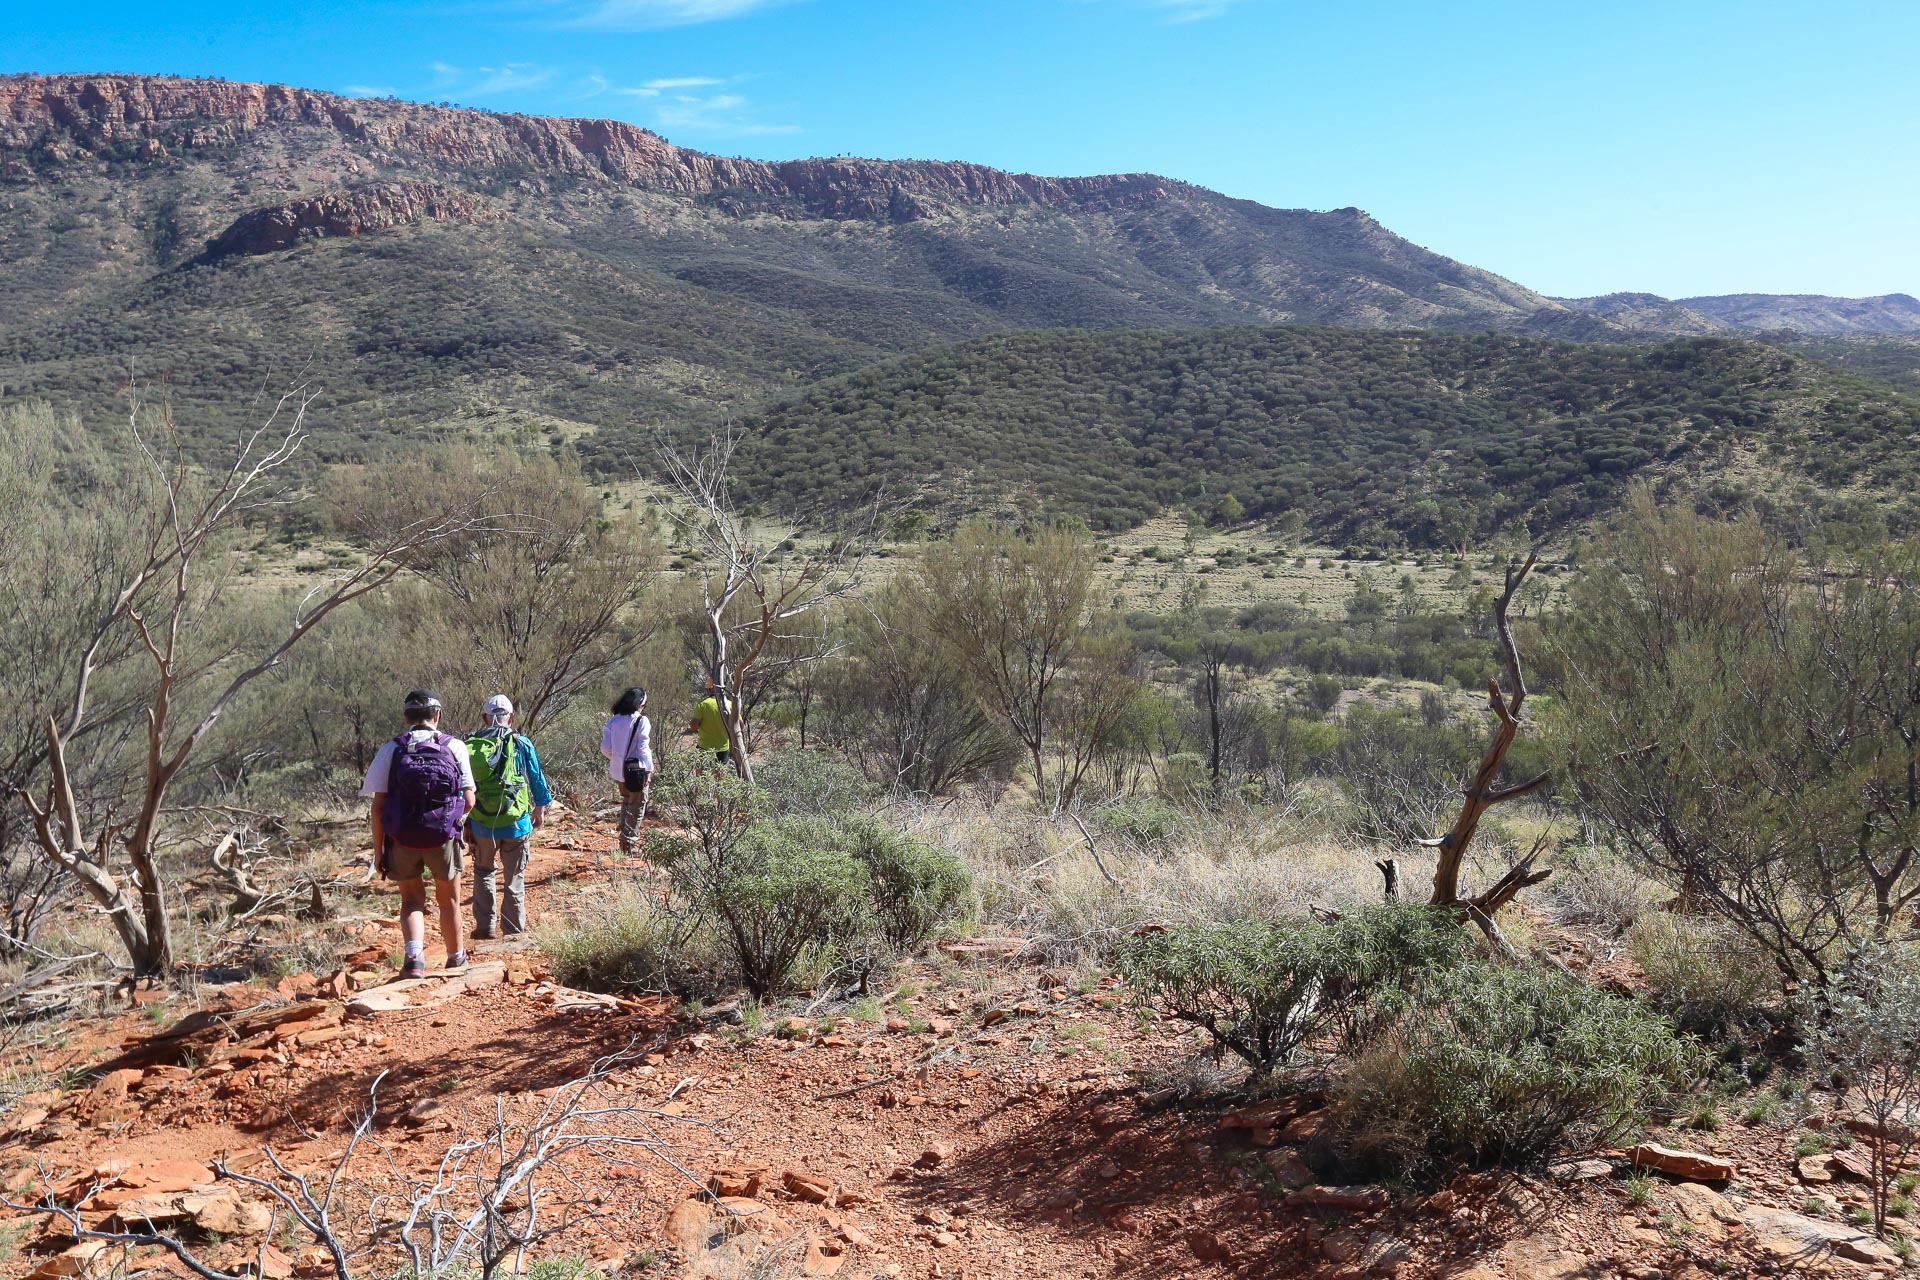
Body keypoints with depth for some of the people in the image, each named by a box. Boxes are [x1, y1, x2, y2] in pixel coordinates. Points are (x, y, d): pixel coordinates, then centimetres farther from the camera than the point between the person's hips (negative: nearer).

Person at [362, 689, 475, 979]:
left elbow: (378, 806, -4)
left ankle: (414, 955, -5)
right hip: (443, 837, 0)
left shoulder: (391, 749, -1)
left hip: (401, 840, 0)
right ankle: (456, 960, 31)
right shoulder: (455, 747, -1)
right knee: (449, 900, 18)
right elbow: (469, 800, -4)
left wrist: (378, 848, 3)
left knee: (412, 901, 16)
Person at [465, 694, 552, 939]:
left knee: (483, 872, 22)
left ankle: (485, 926, 22)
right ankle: (514, 932, 13)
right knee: (514, 879, 9)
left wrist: (463, 822, 14)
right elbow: (537, 780, 4)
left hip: (482, 825, 1)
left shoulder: (470, 746, 0)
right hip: (517, 823, -1)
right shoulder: (522, 744, -4)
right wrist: (540, 810, 19)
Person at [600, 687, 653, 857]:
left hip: (618, 771, 6)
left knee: (626, 803, 22)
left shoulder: (613, 720, 3)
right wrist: (649, 770, -7)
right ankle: (629, 843, 4)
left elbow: (605, 748, 2)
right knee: (637, 808, 4)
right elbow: (643, 748, -15)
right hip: (637, 770, -6)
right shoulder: (641, 721, -12)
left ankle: (624, 837, 28)